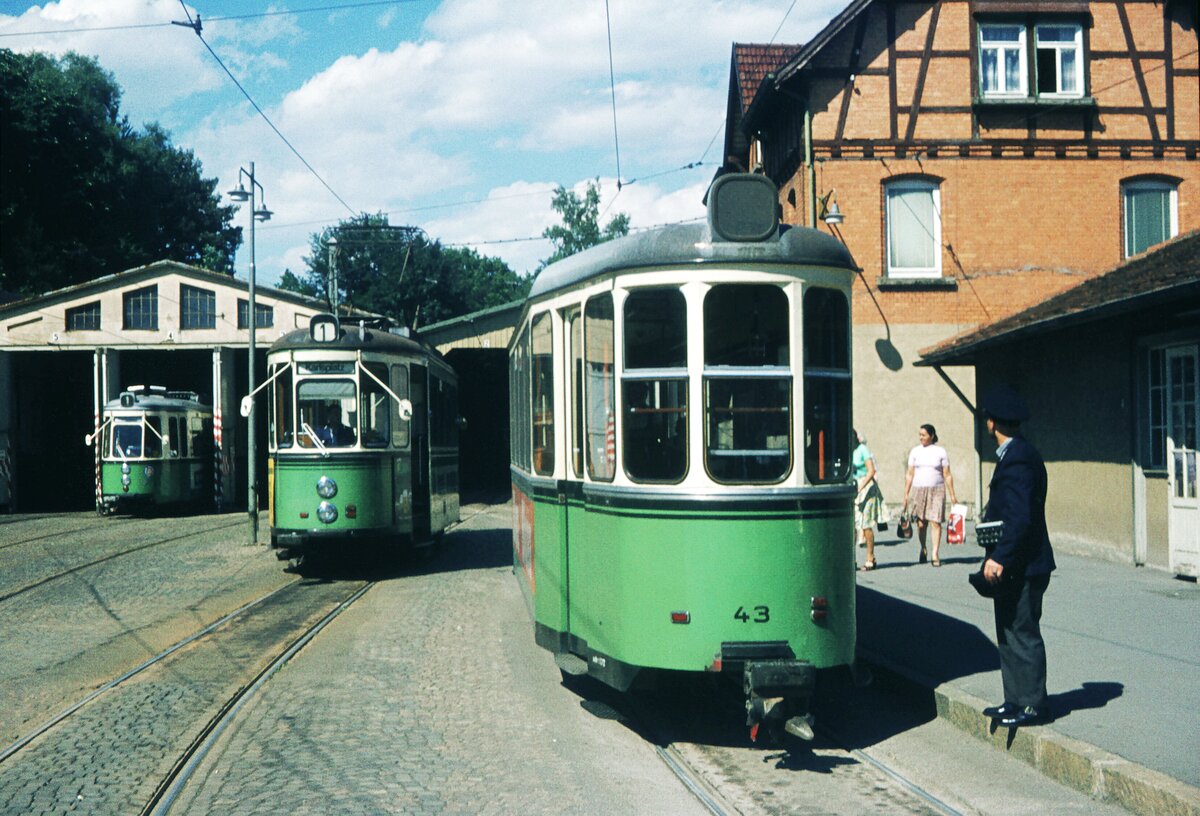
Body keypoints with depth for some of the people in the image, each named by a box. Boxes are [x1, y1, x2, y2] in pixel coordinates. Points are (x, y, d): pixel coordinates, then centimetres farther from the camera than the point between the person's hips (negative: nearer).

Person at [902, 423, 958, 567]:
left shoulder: (940, 451, 3)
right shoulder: (915, 451, 8)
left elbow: (947, 475, 4)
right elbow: (910, 474, 10)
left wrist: (952, 495, 0)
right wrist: (906, 494, 5)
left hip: (937, 490, -2)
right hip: (919, 490, 2)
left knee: (935, 522, -10)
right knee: (921, 523, 2)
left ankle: (935, 555, -9)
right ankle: (923, 549, 26)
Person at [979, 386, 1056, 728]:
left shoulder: (1017, 459, -19)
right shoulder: (1017, 453, 13)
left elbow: (1020, 517, -26)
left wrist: (999, 558, -25)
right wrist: (999, 557, 16)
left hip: (1021, 568, -10)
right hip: (1014, 566, 10)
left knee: (1023, 636, -1)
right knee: (1010, 635, 15)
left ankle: (1034, 705, 8)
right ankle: (1016, 700, 23)